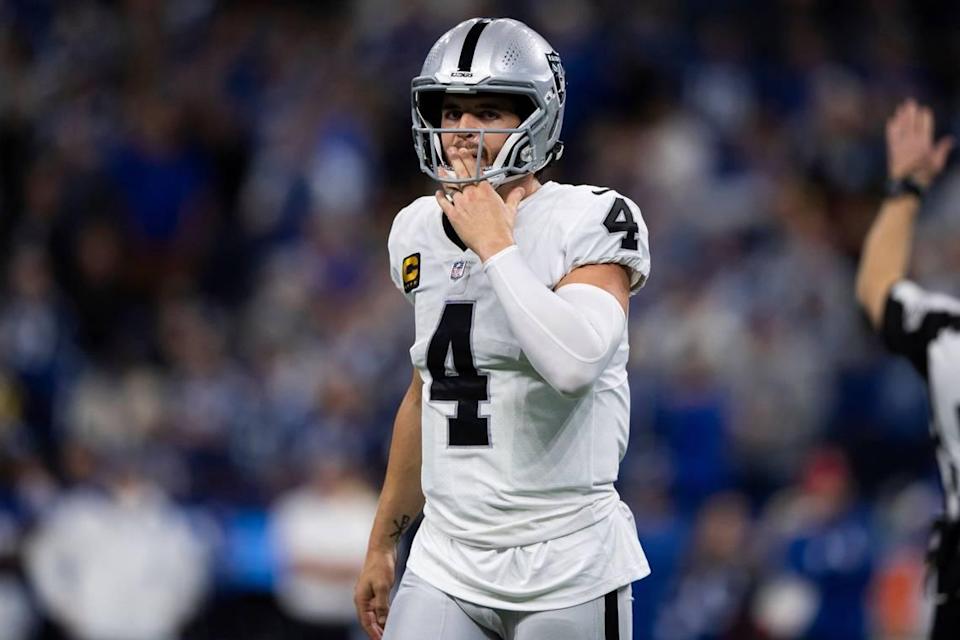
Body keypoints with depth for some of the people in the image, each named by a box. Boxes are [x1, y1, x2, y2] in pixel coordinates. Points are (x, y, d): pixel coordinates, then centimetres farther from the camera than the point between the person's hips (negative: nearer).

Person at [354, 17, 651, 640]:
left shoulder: (590, 224, -10)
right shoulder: (420, 231, 10)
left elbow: (573, 365, -28)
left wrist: (496, 247, -19)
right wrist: (383, 542, 23)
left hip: (568, 566, -5)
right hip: (447, 562, 5)